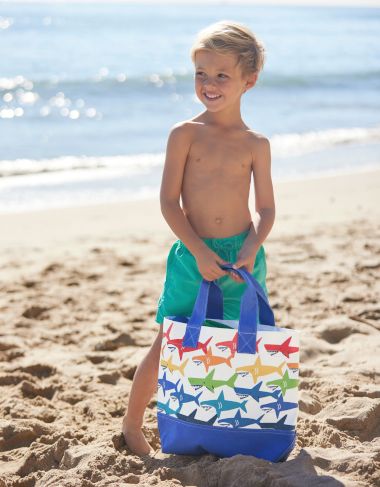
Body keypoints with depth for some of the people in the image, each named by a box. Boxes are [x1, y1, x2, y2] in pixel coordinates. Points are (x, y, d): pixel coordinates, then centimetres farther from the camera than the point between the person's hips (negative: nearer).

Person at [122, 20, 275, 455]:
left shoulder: (256, 145, 2)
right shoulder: (184, 135, -3)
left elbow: (265, 208, 4)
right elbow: (169, 201, -6)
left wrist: (251, 249, -14)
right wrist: (198, 249, -15)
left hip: (242, 257, 2)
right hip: (192, 256, -1)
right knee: (168, 346, 4)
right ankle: (131, 426, 19)